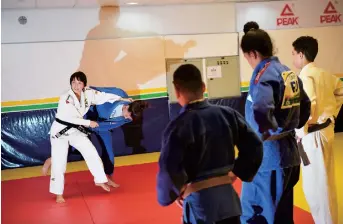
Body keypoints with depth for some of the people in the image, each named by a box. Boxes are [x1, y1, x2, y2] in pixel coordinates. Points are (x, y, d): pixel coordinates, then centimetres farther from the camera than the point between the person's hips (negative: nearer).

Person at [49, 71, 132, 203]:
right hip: (60, 131, -5)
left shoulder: (88, 93, -6)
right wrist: (88, 123, -20)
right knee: (59, 162, -3)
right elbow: (69, 118, -26)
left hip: (75, 130, 6)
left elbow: (103, 96, 4)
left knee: (91, 152, 4)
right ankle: (59, 194, 11)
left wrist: (122, 99, 7)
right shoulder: (65, 98, -23)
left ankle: (100, 180, 23)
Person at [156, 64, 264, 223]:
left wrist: (175, 192, -4)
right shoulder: (228, 114, 0)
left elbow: (168, 170, -23)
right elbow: (254, 146, 2)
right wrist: (236, 172, 11)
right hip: (227, 195, 5)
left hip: (199, 200, -5)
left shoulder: (178, 126, -16)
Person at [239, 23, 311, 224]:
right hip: (290, 154, 9)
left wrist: (268, 133, -20)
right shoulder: (289, 73, 9)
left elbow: (261, 111, -37)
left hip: (268, 156, -9)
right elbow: (306, 105, 20)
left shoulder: (263, 75, -18)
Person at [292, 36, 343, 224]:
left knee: (315, 184, -1)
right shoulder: (324, 74, 10)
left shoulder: (305, 76, -17)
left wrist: (301, 132, -18)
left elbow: (309, 105, -28)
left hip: (313, 134, -10)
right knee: (325, 180, 21)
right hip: (326, 129, 10)